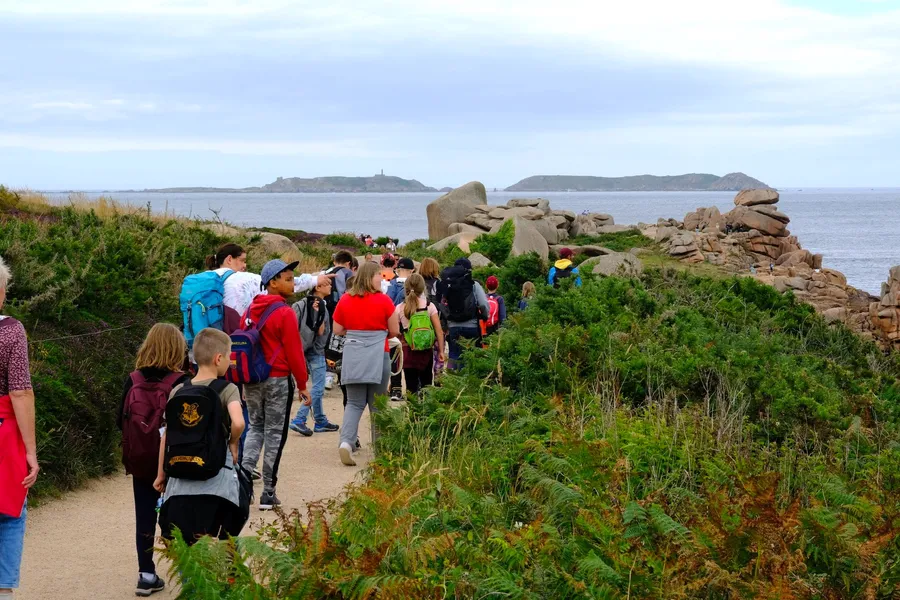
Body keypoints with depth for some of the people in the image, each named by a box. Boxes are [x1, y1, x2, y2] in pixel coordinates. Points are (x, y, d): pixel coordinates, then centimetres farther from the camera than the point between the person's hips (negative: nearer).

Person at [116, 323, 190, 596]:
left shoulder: (133, 380, -5)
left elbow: (120, 420, -1)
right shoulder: (181, 384, -15)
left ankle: (146, 574, 14)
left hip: (140, 461, 2)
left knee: (145, 517, 11)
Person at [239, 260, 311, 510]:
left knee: (255, 427, 20)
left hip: (251, 381, 6)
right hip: (278, 381, -6)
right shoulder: (285, 313, -14)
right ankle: (268, 494, 7)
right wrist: (302, 384, -5)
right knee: (274, 433, 3)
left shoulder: (251, 310, 6)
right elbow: (294, 352, -13)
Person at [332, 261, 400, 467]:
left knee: (354, 403, 6)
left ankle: (346, 441, -15)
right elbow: (394, 331, 0)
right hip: (377, 356, -2)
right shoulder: (383, 301, -6)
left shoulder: (345, 300, 2)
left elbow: (337, 330, 8)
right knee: (377, 404, 10)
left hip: (352, 356, 2)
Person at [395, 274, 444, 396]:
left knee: (411, 386, 2)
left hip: (408, 351, 0)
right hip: (427, 350, 1)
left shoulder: (400, 308, -3)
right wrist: (441, 351, 2)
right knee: (426, 384, 11)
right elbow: (439, 331, -4)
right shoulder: (429, 306, -3)